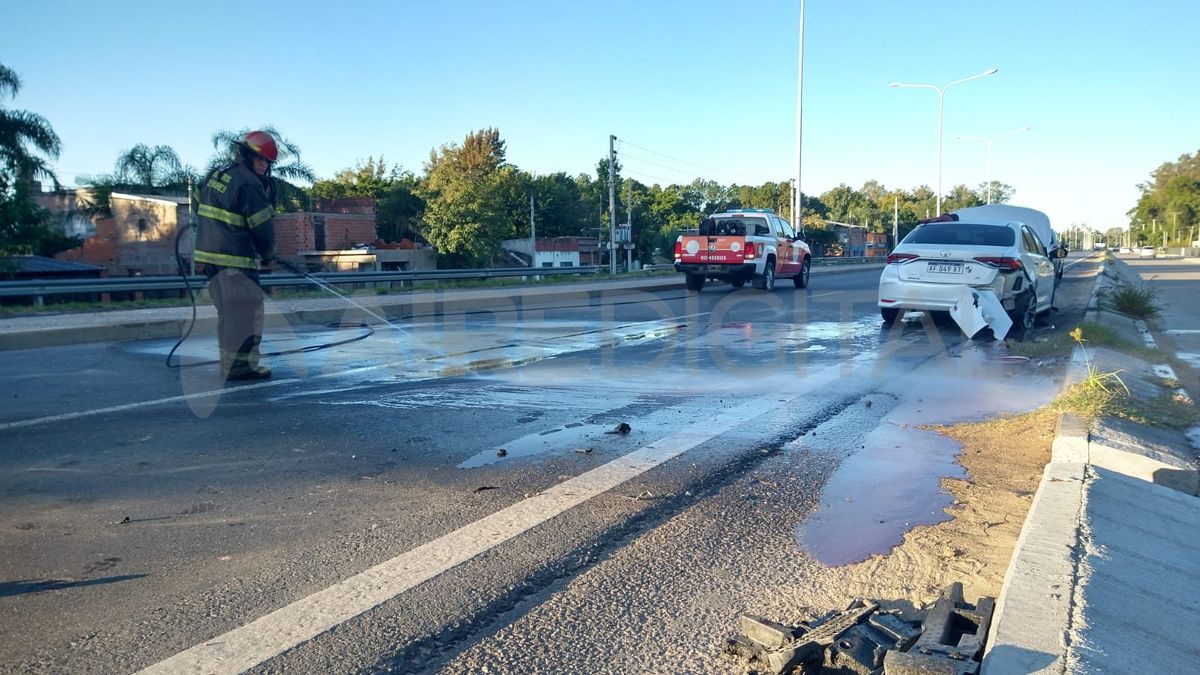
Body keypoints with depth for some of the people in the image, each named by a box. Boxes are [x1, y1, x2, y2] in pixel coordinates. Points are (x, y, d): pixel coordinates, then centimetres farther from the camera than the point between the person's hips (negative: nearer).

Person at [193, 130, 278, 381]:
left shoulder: (215, 175, 16)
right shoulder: (249, 183, -13)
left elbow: (201, 213, 23)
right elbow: (262, 226, -12)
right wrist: (268, 254, 3)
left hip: (210, 253, 9)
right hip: (235, 259, -9)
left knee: (227, 311, 16)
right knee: (245, 311, -6)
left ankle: (229, 361, 23)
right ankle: (240, 366, -6)